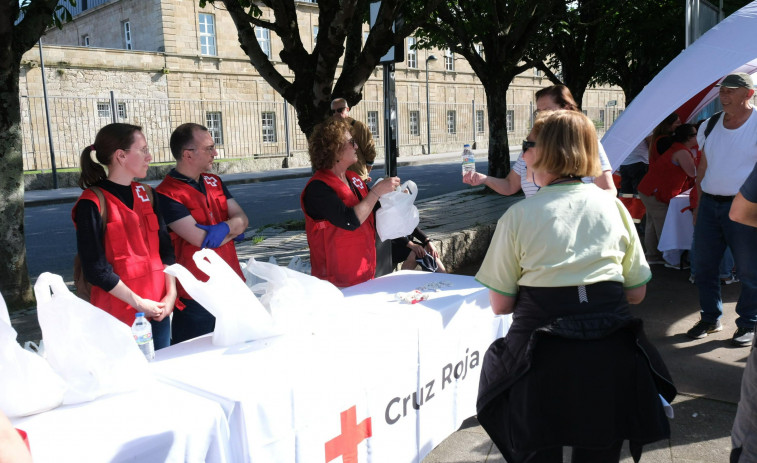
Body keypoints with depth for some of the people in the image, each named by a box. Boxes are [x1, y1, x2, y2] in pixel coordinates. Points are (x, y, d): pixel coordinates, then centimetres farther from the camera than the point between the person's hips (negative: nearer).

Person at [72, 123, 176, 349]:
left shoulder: (146, 194, 9)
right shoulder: (92, 204, -10)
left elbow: (165, 248, 9)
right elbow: (96, 269, -12)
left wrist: (171, 293, -2)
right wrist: (138, 303, -12)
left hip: (158, 310, 6)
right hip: (119, 313, -6)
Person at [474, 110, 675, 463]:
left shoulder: (517, 216, -5)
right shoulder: (614, 207, 3)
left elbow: (500, 304, -4)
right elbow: (636, 292, 7)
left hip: (540, 357, -3)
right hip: (610, 354, 3)